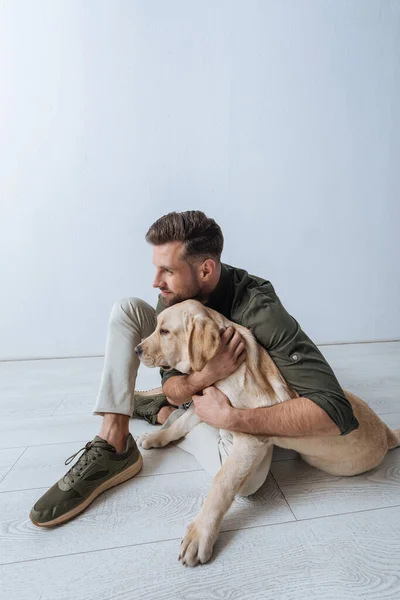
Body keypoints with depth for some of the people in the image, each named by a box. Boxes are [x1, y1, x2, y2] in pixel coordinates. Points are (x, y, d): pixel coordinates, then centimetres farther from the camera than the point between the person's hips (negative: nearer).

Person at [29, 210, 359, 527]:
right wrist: (205, 375, -39)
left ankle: (170, 420, -4)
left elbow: (336, 413, -41)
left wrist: (229, 418, -40)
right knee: (126, 309, -13)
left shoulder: (260, 310, -35)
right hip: (196, 384, 4)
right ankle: (113, 445, -17)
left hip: (239, 400, -3)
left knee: (246, 476, -37)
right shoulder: (176, 294, -19)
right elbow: (173, 390, -16)